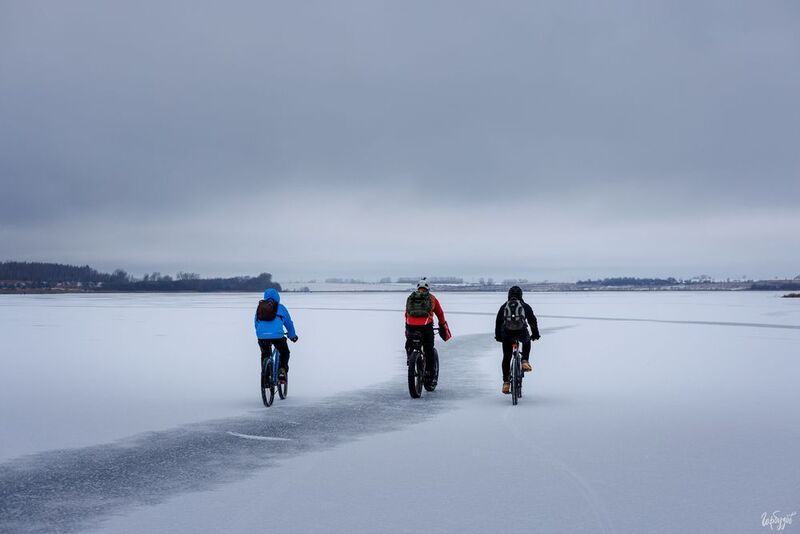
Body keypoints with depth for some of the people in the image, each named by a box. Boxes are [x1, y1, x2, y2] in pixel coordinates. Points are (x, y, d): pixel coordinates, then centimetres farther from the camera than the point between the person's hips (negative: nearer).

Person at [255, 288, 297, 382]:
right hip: (277, 335, -2)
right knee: (285, 353, 22)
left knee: (265, 355, 27)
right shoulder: (280, 307, 12)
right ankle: (282, 370, 1)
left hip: (262, 336, 2)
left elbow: (256, 323, 27)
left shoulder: (260, 307, 18)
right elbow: (289, 323, 20)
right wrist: (293, 336, 36)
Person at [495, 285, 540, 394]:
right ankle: (525, 362, 17)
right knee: (527, 342, 36)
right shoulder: (525, 306, 15)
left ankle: (506, 383, 10)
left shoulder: (504, 306, 18)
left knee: (506, 358, 13)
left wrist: (498, 336, 28)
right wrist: (535, 334, 28)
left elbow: (498, 322, 18)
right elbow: (533, 321, 17)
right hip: (521, 333, -1)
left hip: (507, 334, 1)